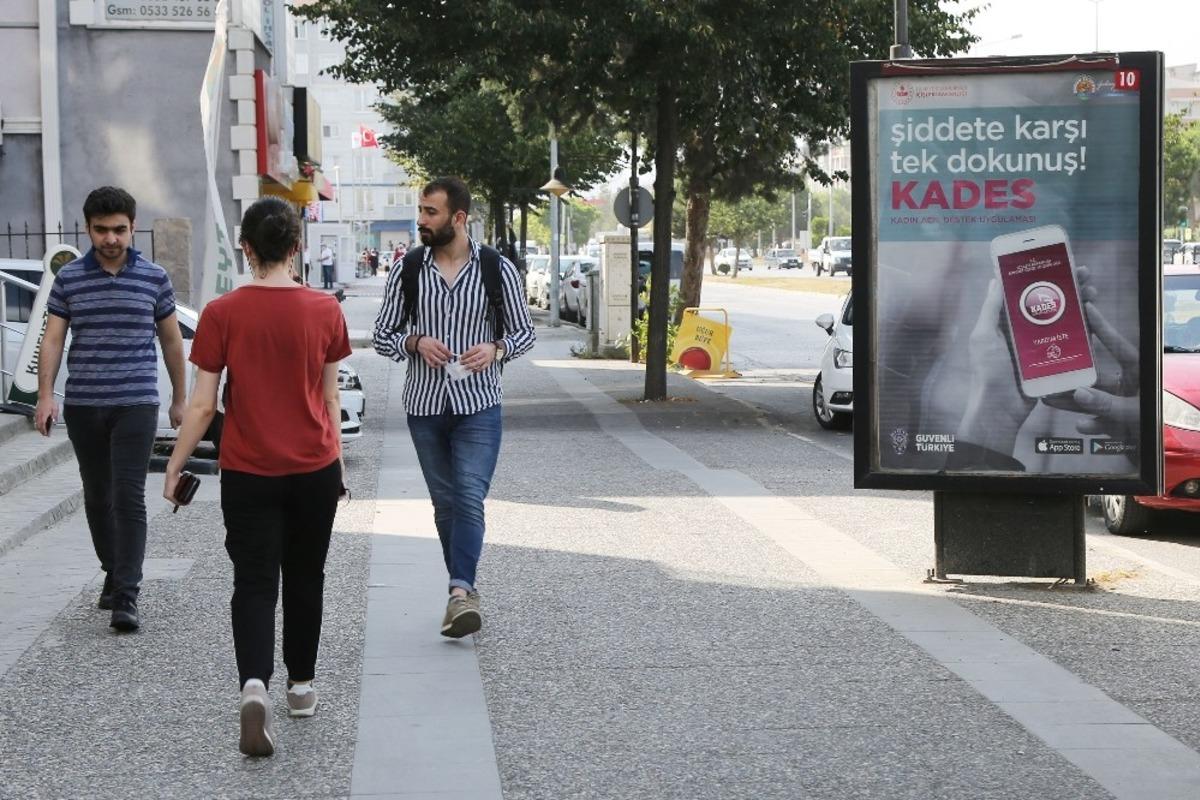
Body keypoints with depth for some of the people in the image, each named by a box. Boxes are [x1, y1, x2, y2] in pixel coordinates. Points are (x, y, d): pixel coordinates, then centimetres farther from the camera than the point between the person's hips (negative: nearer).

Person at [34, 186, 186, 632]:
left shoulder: (154, 278, 2)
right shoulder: (68, 279, 4)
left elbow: (171, 341, 11)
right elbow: (52, 340, 2)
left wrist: (179, 398, 14)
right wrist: (45, 396, -10)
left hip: (136, 405, -2)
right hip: (82, 407, 2)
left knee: (129, 498, -10)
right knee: (96, 497, 12)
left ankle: (127, 597, -11)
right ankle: (113, 574, 30)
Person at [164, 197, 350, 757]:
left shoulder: (222, 314, -9)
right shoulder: (324, 310, -4)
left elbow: (202, 405, -8)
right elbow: (330, 399, 4)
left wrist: (174, 468, 3)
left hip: (248, 472, -2)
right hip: (315, 468, 2)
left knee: (254, 583, 3)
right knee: (305, 578, 18)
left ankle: (255, 684, -19)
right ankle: (301, 685, 28)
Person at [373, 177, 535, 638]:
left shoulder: (497, 269, -2)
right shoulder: (408, 271, 3)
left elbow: (524, 331, 6)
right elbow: (382, 337, 8)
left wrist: (495, 349, -15)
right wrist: (415, 343, -13)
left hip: (478, 405, -2)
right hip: (424, 405, 3)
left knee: (470, 497, -16)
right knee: (445, 504, 8)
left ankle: (460, 591, -21)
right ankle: (465, 591, 18)